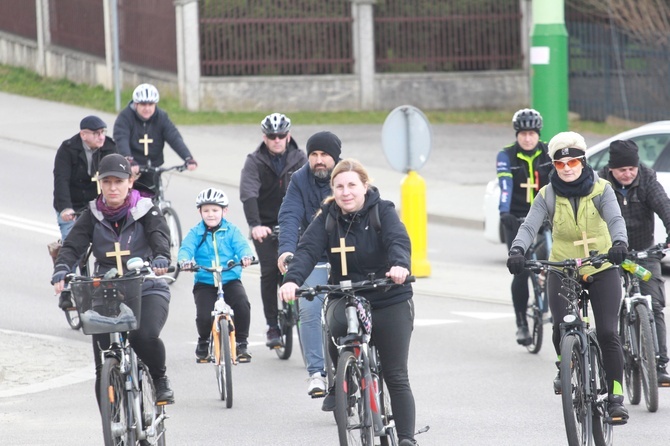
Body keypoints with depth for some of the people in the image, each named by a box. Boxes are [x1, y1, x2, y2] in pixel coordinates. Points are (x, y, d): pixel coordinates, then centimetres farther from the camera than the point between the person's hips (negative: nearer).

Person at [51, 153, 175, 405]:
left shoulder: (146, 211, 1)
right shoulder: (92, 216, 7)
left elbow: (159, 236, -17)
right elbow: (73, 245, -6)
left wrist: (161, 258, -40)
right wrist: (61, 269, -27)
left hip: (147, 291, -3)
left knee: (145, 336, -32)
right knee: (105, 368, -3)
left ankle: (160, 379, -1)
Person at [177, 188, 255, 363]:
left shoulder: (231, 230, 7)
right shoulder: (195, 233, 6)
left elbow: (242, 245, -7)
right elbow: (186, 248, -8)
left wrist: (246, 256, -31)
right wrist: (184, 260, -32)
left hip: (230, 280, 0)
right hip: (204, 283, 0)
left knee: (242, 304, -26)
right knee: (204, 316, -20)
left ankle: (242, 343, -5)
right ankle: (203, 343, 14)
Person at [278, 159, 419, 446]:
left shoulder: (382, 212, -7)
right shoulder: (327, 218, 0)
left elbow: (399, 240, -25)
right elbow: (308, 249, -14)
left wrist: (399, 265, -48)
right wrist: (292, 280, -35)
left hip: (390, 301, -1)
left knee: (396, 377, -3)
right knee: (337, 325, -34)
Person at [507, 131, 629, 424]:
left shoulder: (601, 189, -7)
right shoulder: (547, 196, -4)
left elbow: (615, 219, -22)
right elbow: (530, 225, -17)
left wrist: (619, 243, -44)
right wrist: (517, 250, -38)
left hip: (601, 269, -1)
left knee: (608, 333, -9)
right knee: (562, 328, -19)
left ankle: (615, 397, 0)